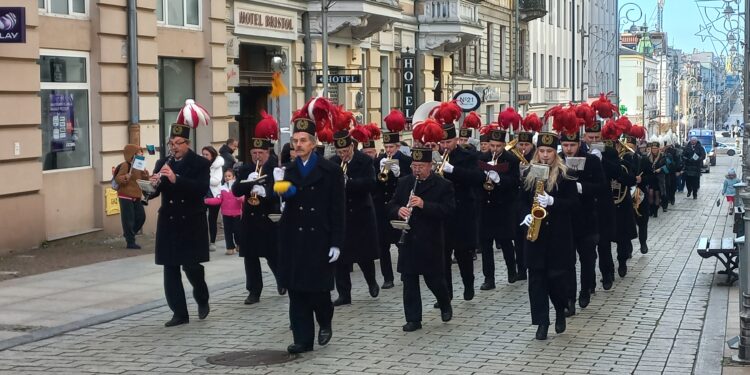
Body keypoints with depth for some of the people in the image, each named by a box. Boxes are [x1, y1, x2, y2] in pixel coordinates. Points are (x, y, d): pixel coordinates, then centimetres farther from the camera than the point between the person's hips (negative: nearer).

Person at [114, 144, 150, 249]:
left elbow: (142, 179, 22)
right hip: (126, 197, -8)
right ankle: (130, 242, 1)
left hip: (136, 196, 9)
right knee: (128, 219, -4)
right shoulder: (125, 165, -14)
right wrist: (126, 177, -36)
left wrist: (145, 175, 0)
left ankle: (128, 234, 31)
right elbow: (117, 179, -18)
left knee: (141, 217, 11)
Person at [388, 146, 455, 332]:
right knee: (409, 281, 3)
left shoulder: (443, 185, -4)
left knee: (434, 279, 6)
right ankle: (413, 319, 11)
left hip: (430, 242, -3)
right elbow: (391, 205, 9)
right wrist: (399, 210, -14)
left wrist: (424, 205, -26)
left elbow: (448, 209, -15)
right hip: (408, 241, 3)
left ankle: (445, 305, 34)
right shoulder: (404, 182, 8)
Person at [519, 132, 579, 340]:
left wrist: (552, 202, -21)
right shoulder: (529, 174, 8)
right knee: (537, 276, 0)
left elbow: (573, 203, -6)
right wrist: (526, 215, -6)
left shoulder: (565, 175, -3)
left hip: (558, 233, -3)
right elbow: (523, 199, 13)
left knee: (557, 275, -2)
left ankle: (560, 311, 25)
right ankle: (542, 321, 4)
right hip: (535, 232, 3)